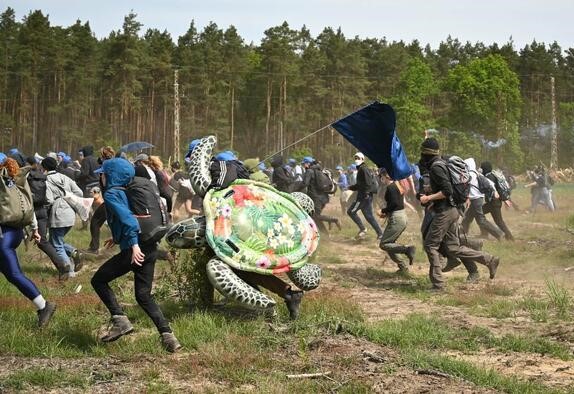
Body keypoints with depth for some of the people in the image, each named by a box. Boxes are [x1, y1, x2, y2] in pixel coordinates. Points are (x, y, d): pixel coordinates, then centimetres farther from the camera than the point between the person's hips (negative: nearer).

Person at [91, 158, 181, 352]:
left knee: (98, 280, 9)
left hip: (134, 250, -8)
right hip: (150, 248, 8)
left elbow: (126, 217, -20)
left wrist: (133, 244, -27)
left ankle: (120, 320, -2)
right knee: (144, 295, 13)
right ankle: (167, 335, 3)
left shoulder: (111, 194, -6)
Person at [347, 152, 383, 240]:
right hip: (365, 196, 10)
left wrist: (366, 193, -25)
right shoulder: (360, 169, 20)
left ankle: (362, 229, -3)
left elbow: (368, 182, -22)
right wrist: (350, 187, 21)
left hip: (364, 196, -10)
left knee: (351, 211, -5)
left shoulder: (363, 169, -11)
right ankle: (380, 234, 11)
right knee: (369, 216, 11)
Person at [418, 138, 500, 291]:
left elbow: (447, 191, -22)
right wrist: (434, 202, 20)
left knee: (430, 244, -2)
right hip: (452, 210, 10)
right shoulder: (441, 164, 16)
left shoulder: (436, 167, -15)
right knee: (453, 248, 11)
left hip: (444, 212, -10)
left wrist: (429, 198, -16)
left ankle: (437, 284, 0)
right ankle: (489, 260, 8)